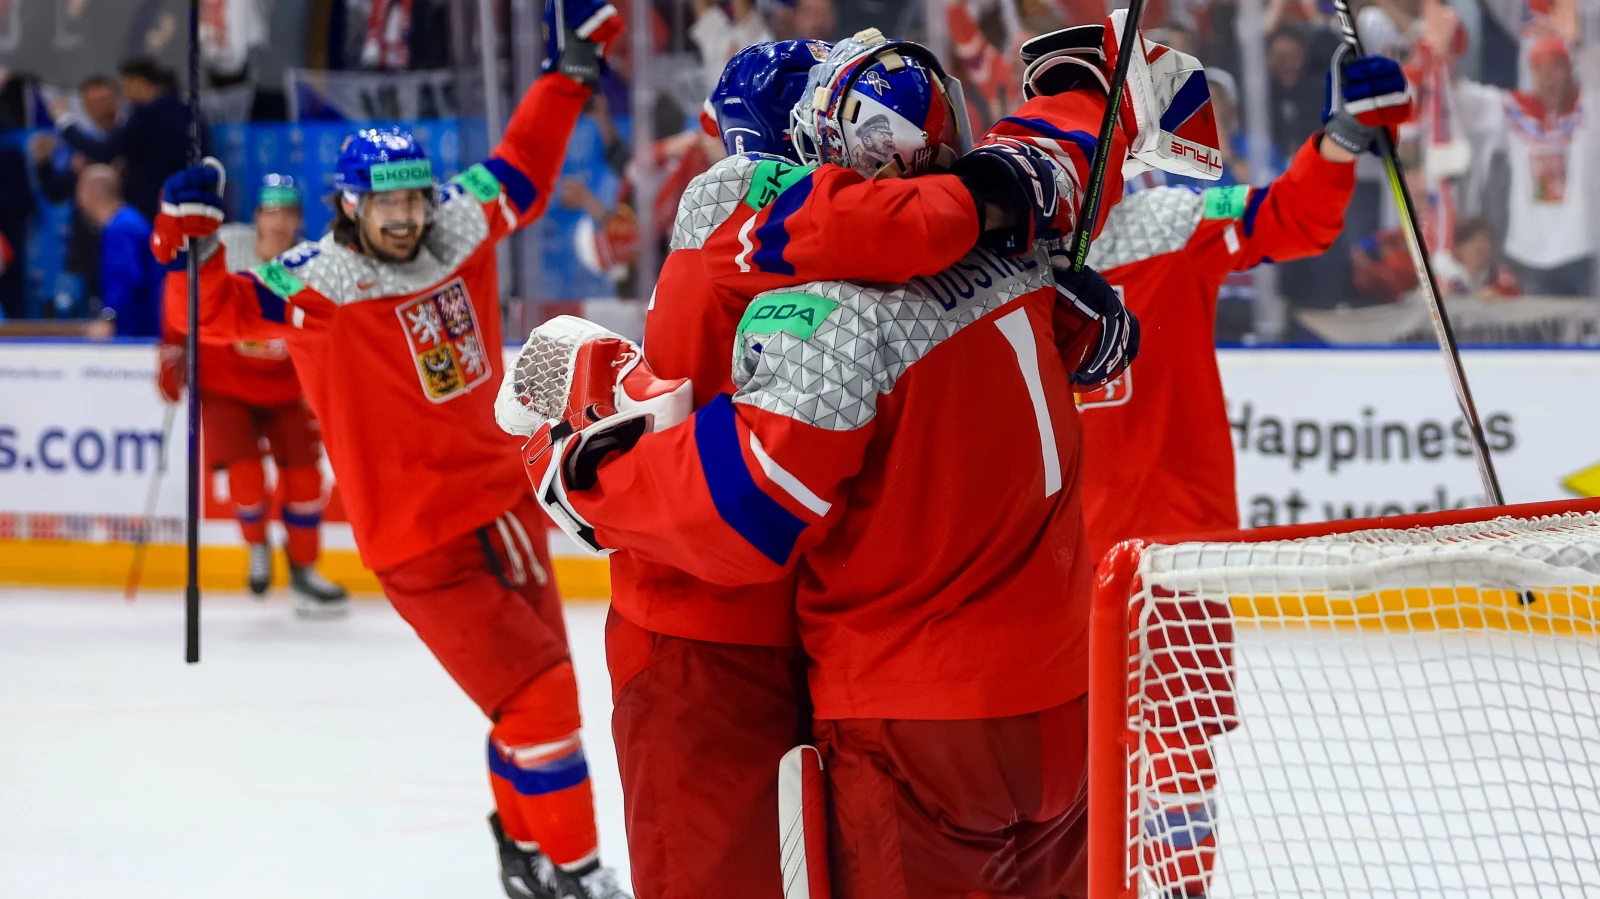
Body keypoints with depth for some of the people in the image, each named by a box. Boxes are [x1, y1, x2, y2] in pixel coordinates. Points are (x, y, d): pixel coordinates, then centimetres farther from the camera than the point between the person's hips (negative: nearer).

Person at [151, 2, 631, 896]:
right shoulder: (320, 286, -14)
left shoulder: (460, 228, 1)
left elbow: (521, 169, 16)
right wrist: (192, 245, -39)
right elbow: (218, 314, -22)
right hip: (421, 540, -7)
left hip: (504, 500, 7)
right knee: (537, 697, -11)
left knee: (539, 688, 16)